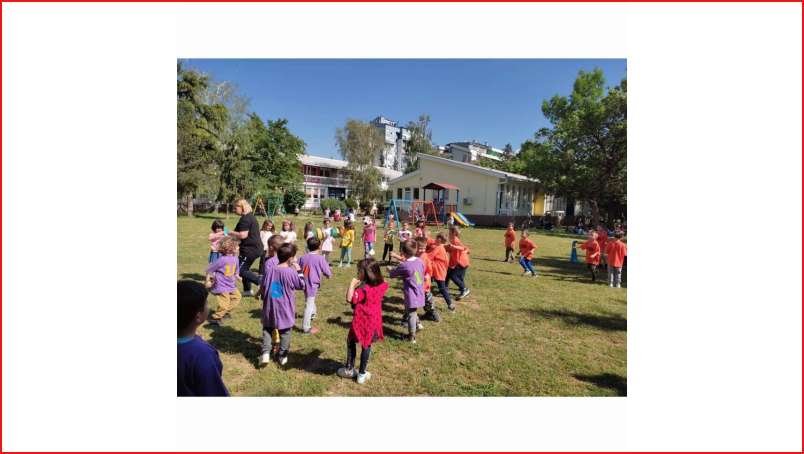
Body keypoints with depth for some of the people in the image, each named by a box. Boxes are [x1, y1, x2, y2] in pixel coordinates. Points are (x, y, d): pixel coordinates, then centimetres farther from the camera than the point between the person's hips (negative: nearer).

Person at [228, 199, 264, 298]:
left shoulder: (245, 219, -17)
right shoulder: (251, 216, 15)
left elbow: (243, 235, -24)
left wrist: (232, 233, -7)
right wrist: (235, 237, 19)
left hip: (250, 248, -10)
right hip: (255, 247, 10)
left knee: (241, 270, -6)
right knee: (245, 269, 19)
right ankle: (247, 290, 27)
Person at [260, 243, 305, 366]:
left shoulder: (271, 270, -4)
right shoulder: (291, 272, -16)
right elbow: (301, 285, -4)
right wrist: (299, 271, 1)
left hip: (270, 307, 3)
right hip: (285, 309, -3)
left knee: (267, 329, 19)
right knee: (285, 332, 12)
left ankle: (265, 353, 6)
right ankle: (282, 356, 20)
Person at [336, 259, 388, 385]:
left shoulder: (363, 289, -25)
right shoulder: (381, 286, -6)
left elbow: (349, 299, -33)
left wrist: (352, 284, -28)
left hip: (361, 322, -5)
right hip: (374, 321, 5)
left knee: (351, 342, 19)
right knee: (367, 345, 17)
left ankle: (349, 369, 30)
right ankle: (362, 373, 25)